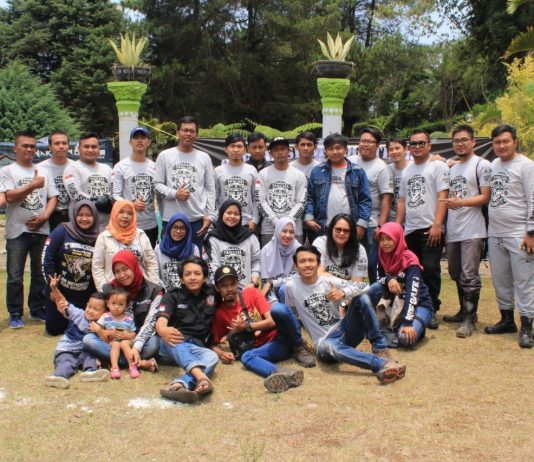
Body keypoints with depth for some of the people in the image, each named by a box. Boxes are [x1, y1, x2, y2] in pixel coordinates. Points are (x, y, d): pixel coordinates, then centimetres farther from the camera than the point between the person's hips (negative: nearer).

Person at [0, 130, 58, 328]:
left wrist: (44, 217, -7)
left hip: (41, 230, 4)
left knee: (40, 273, 11)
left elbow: (53, 197, 8)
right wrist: (32, 185, -18)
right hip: (17, 231, -4)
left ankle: (37, 309, 23)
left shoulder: (43, 172, 11)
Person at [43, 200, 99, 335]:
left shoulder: (98, 239, -3)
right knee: (54, 328, 6)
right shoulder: (61, 232, -9)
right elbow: (47, 259, -9)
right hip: (59, 292, -1)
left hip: (85, 297, 2)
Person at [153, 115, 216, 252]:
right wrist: (174, 194, -15)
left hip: (197, 218, 1)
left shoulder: (204, 158, 8)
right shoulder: (165, 156, 4)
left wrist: (210, 215, 0)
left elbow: (210, 189, 7)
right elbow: (157, 184, 3)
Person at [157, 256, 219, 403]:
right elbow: (160, 322, -14)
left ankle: (179, 385, -61)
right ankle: (202, 378, -61)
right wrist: (163, 330, -40)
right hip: (171, 346, -1)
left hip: (197, 348, 2)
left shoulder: (212, 294, 10)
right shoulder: (172, 297, 2)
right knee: (171, 335, -37)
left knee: (212, 357, -33)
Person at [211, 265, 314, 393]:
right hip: (269, 347, 1)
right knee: (246, 357, -33)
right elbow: (214, 344, 8)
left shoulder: (252, 293, 1)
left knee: (278, 308, -31)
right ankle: (285, 374, -60)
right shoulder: (219, 314, 4)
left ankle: (299, 347, -15)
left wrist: (247, 327, -12)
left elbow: (272, 321, -5)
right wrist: (221, 353, -13)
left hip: (282, 337, -1)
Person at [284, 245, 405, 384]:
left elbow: (364, 286, -7)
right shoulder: (291, 286, -2)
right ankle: (380, 364, -54)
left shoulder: (329, 281, 1)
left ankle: (379, 348, -19)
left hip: (345, 331, 3)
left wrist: (343, 292, -25)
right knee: (328, 347, -41)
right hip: (325, 341, -3)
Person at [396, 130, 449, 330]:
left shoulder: (438, 166, -1)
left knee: (430, 269, -9)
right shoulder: (407, 171, 18)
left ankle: (431, 311, 0)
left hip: (430, 229, -6)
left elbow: (442, 198, -9)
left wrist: (437, 225, -18)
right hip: (410, 229, 6)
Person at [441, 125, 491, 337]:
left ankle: (469, 319, -1)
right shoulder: (452, 169, 21)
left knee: (469, 276, -8)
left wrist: (460, 202, -21)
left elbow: (486, 197, -10)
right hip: (452, 230, 8)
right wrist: (447, 202, 7)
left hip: (472, 230, -8)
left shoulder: (481, 165, -3)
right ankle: (464, 311, 28)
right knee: (457, 275, 14)